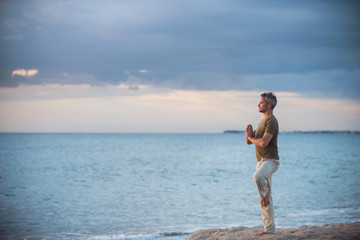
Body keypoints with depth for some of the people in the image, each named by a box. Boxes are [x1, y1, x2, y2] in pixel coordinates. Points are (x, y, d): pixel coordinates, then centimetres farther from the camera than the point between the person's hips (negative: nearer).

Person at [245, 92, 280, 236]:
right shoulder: (263, 122, 20)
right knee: (264, 200, 7)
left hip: (270, 160, -9)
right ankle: (269, 229, 10)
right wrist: (249, 133, -3)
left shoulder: (272, 121, -11)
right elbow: (249, 141, 20)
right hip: (262, 161, 9)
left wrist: (251, 137, -3)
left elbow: (263, 143, -23)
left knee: (258, 176, -40)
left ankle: (266, 192, -11)